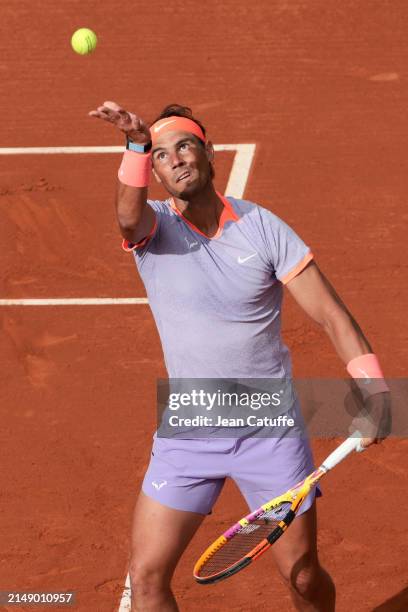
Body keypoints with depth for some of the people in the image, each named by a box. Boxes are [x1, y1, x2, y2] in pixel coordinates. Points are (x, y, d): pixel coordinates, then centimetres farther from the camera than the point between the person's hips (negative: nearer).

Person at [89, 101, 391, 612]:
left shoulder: (263, 228, -4)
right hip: (187, 434, 1)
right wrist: (137, 143, -52)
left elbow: (330, 314, -4)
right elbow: (129, 214, -32)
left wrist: (373, 386, -18)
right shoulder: (152, 227, -5)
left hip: (270, 429, 0)